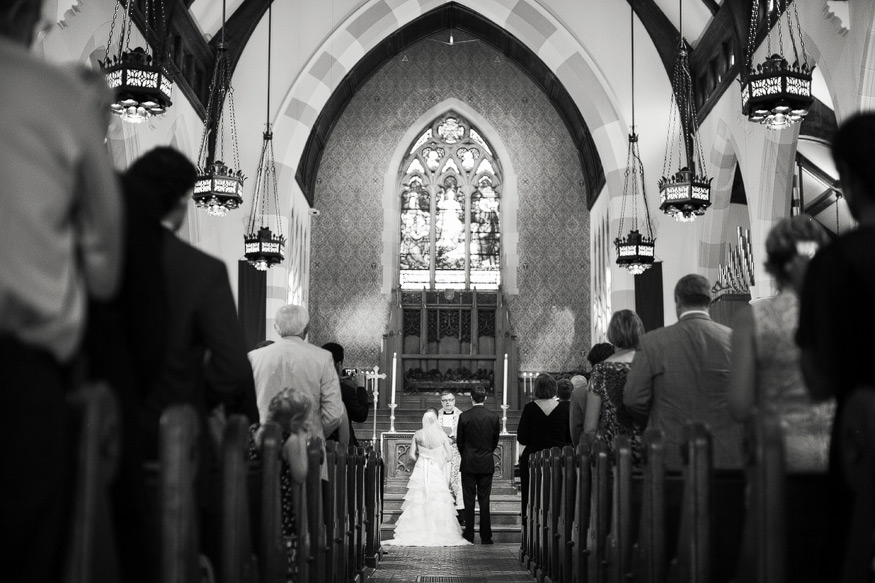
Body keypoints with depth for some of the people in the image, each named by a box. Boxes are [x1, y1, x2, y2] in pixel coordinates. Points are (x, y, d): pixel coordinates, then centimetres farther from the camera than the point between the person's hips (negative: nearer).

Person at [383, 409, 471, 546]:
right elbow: (449, 456, 0)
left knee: (418, 503, 4)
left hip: (421, 471, 1)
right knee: (438, 503, 3)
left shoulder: (418, 434, -2)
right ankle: (440, 534, 0)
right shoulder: (442, 436, -3)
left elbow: (411, 455, 0)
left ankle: (416, 534, 2)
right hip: (437, 472, -1)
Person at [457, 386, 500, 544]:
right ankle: (485, 537, 5)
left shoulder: (464, 416, -8)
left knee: (469, 500, 4)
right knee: (484, 500, 5)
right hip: (487, 464, 2)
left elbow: (459, 441, -1)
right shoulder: (493, 416, -3)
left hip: (468, 464, -1)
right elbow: (495, 440, 5)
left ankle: (469, 535, 5)